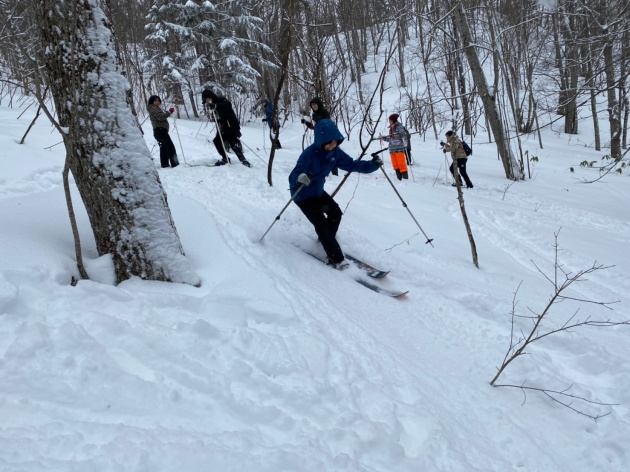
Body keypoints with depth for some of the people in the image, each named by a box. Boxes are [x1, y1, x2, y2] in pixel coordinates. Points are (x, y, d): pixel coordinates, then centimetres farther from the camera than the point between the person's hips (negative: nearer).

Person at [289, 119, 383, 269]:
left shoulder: (335, 152, -10)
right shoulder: (309, 154, -32)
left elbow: (352, 164, -2)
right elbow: (293, 176, -40)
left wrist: (373, 165, -16)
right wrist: (299, 177, -65)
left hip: (318, 191, 8)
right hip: (302, 195, -8)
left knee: (335, 212, 9)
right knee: (321, 223, -13)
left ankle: (326, 242, 33)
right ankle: (335, 258, -7)